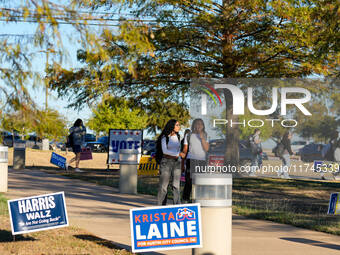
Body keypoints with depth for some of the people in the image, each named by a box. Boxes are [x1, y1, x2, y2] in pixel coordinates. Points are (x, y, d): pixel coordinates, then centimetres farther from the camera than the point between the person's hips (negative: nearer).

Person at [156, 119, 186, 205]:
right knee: (163, 186, -2)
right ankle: (160, 207, 6)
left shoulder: (178, 137, 11)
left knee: (176, 186, -2)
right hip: (166, 162, -4)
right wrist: (178, 154, -19)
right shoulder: (164, 137, -5)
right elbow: (164, 150, -16)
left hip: (176, 162, 4)